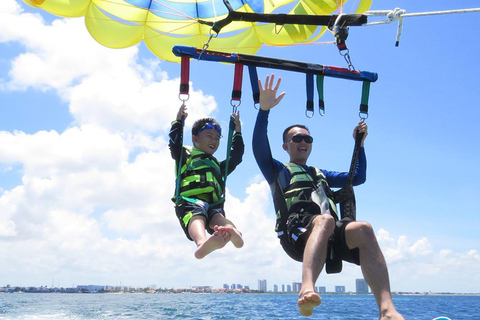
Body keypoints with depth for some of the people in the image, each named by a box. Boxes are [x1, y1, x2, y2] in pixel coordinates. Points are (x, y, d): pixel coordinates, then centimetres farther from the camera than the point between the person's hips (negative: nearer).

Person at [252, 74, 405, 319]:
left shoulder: (321, 175, 40)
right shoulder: (278, 171, 24)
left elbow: (358, 177, 44)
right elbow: (259, 148, 4)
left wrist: (359, 143, 36)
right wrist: (264, 109, -8)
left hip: (331, 236, 4)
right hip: (297, 232, -4)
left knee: (362, 229, -31)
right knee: (324, 220, -40)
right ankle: (307, 289, -62)